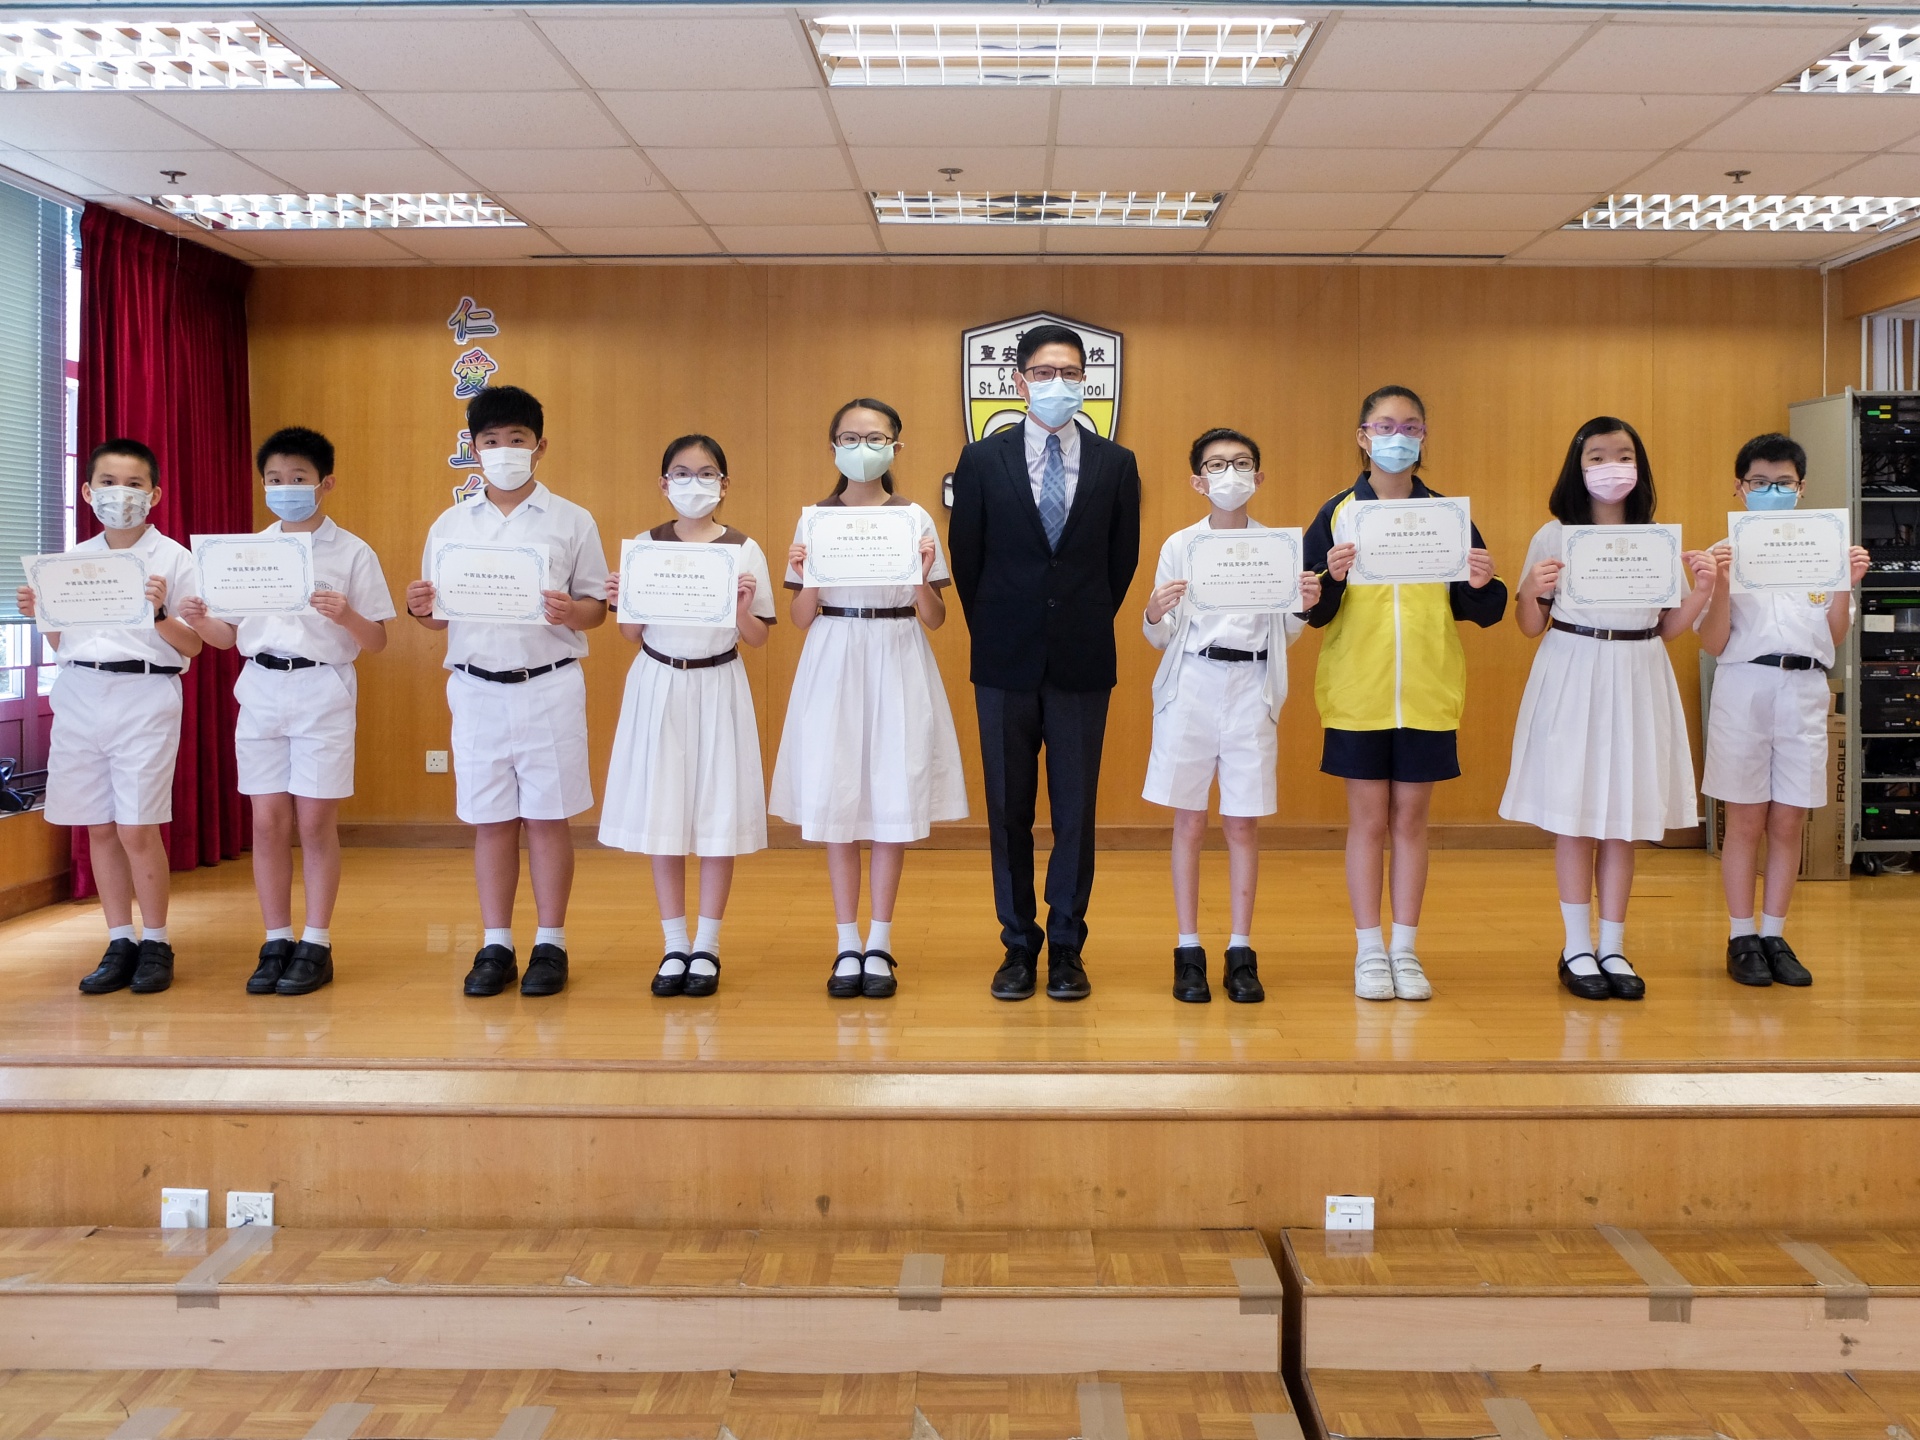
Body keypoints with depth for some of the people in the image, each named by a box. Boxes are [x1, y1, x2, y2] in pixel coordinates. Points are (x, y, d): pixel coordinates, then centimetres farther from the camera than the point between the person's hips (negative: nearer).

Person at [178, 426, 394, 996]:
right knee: (268, 822, 4)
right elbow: (231, 635, 12)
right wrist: (198, 621, -8)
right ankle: (277, 943, 14)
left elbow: (376, 643, -2)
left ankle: (316, 946, 8)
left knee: (315, 822, 0)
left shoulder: (352, 553, -1)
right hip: (261, 689, 4)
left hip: (323, 690, -3)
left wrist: (346, 616, -22)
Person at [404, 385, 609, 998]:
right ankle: (496, 947, 17)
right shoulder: (450, 526, 9)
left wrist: (570, 612, -19)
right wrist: (420, 608, -11)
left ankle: (550, 945, 13)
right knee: (490, 820, 7)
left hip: (549, 687, -2)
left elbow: (597, 608, 2)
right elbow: (440, 615, 12)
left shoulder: (572, 521, 2)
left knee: (548, 816, 3)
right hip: (476, 688, 2)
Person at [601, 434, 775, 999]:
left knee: (719, 813, 2)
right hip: (659, 687, 1)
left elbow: (757, 638, 2)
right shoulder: (644, 546, 3)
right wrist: (621, 602, -13)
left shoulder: (744, 550, 0)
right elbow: (632, 634, 6)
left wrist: (742, 609, -18)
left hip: (718, 687, -1)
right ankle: (675, 946, 16)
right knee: (661, 815, 4)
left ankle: (707, 947, 15)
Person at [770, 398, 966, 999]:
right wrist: (805, 575, -12)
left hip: (897, 665, -1)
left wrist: (923, 578, -15)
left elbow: (935, 619, 4)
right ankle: (847, 944, 12)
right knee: (834, 799, 0)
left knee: (893, 799, 0)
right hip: (833, 664, 1)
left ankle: (878, 944, 11)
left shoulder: (915, 519, 4)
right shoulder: (814, 519, 6)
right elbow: (801, 618, 6)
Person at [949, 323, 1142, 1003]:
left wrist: (1085, 625, 9)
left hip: (1082, 663, 0)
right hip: (1006, 664, 0)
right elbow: (966, 557, 7)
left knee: (1076, 811, 4)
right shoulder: (982, 461, 2)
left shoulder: (1116, 464, 4)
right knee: (1008, 811, 6)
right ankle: (1018, 946, 16)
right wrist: (994, 633, 8)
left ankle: (1066, 948, 15)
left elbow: (1123, 559, 10)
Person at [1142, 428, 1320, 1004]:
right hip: (1191, 687, 0)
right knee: (1189, 823, 3)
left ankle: (1240, 952, 13)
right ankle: (1188, 952, 11)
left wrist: (1304, 606, -10)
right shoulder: (1179, 545, 3)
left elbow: (1285, 634, 10)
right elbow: (1160, 638, 4)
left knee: (1243, 823, 4)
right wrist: (1154, 616, -18)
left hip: (1251, 690, 1)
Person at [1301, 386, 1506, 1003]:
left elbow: (1481, 611, 5)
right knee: (1367, 819, 5)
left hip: (1427, 695, 1)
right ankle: (1369, 952, 13)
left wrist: (1483, 585, -16)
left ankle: (1405, 949, 16)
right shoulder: (1337, 513, 1)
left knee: (1410, 819, 7)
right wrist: (1331, 579, -21)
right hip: (1357, 692, -1)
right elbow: (1312, 612, -2)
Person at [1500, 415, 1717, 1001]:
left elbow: (1667, 627, 10)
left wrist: (1703, 591, -6)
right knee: (1574, 816, 0)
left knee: (1625, 817, 6)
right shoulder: (1553, 536, 0)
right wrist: (1531, 592, -17)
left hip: (1636, 681, 3)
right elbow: (1530, 627, 2)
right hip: (1572, 677, -3)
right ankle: (1577, 949, 12)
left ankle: (1613, 947, 16)